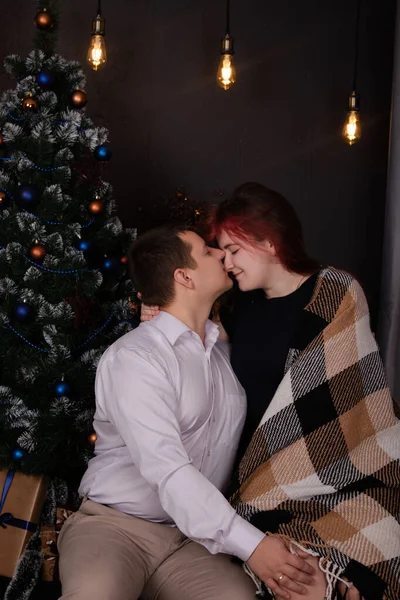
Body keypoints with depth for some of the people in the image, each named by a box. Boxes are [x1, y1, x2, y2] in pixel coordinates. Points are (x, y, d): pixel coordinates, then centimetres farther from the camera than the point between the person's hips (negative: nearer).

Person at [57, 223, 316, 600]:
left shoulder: (226, 350, 11)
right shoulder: (132, 358, -11)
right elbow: (166, 470, -22)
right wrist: (251, 544, -27)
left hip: (195, 539, 5)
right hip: (113, 525, -5)